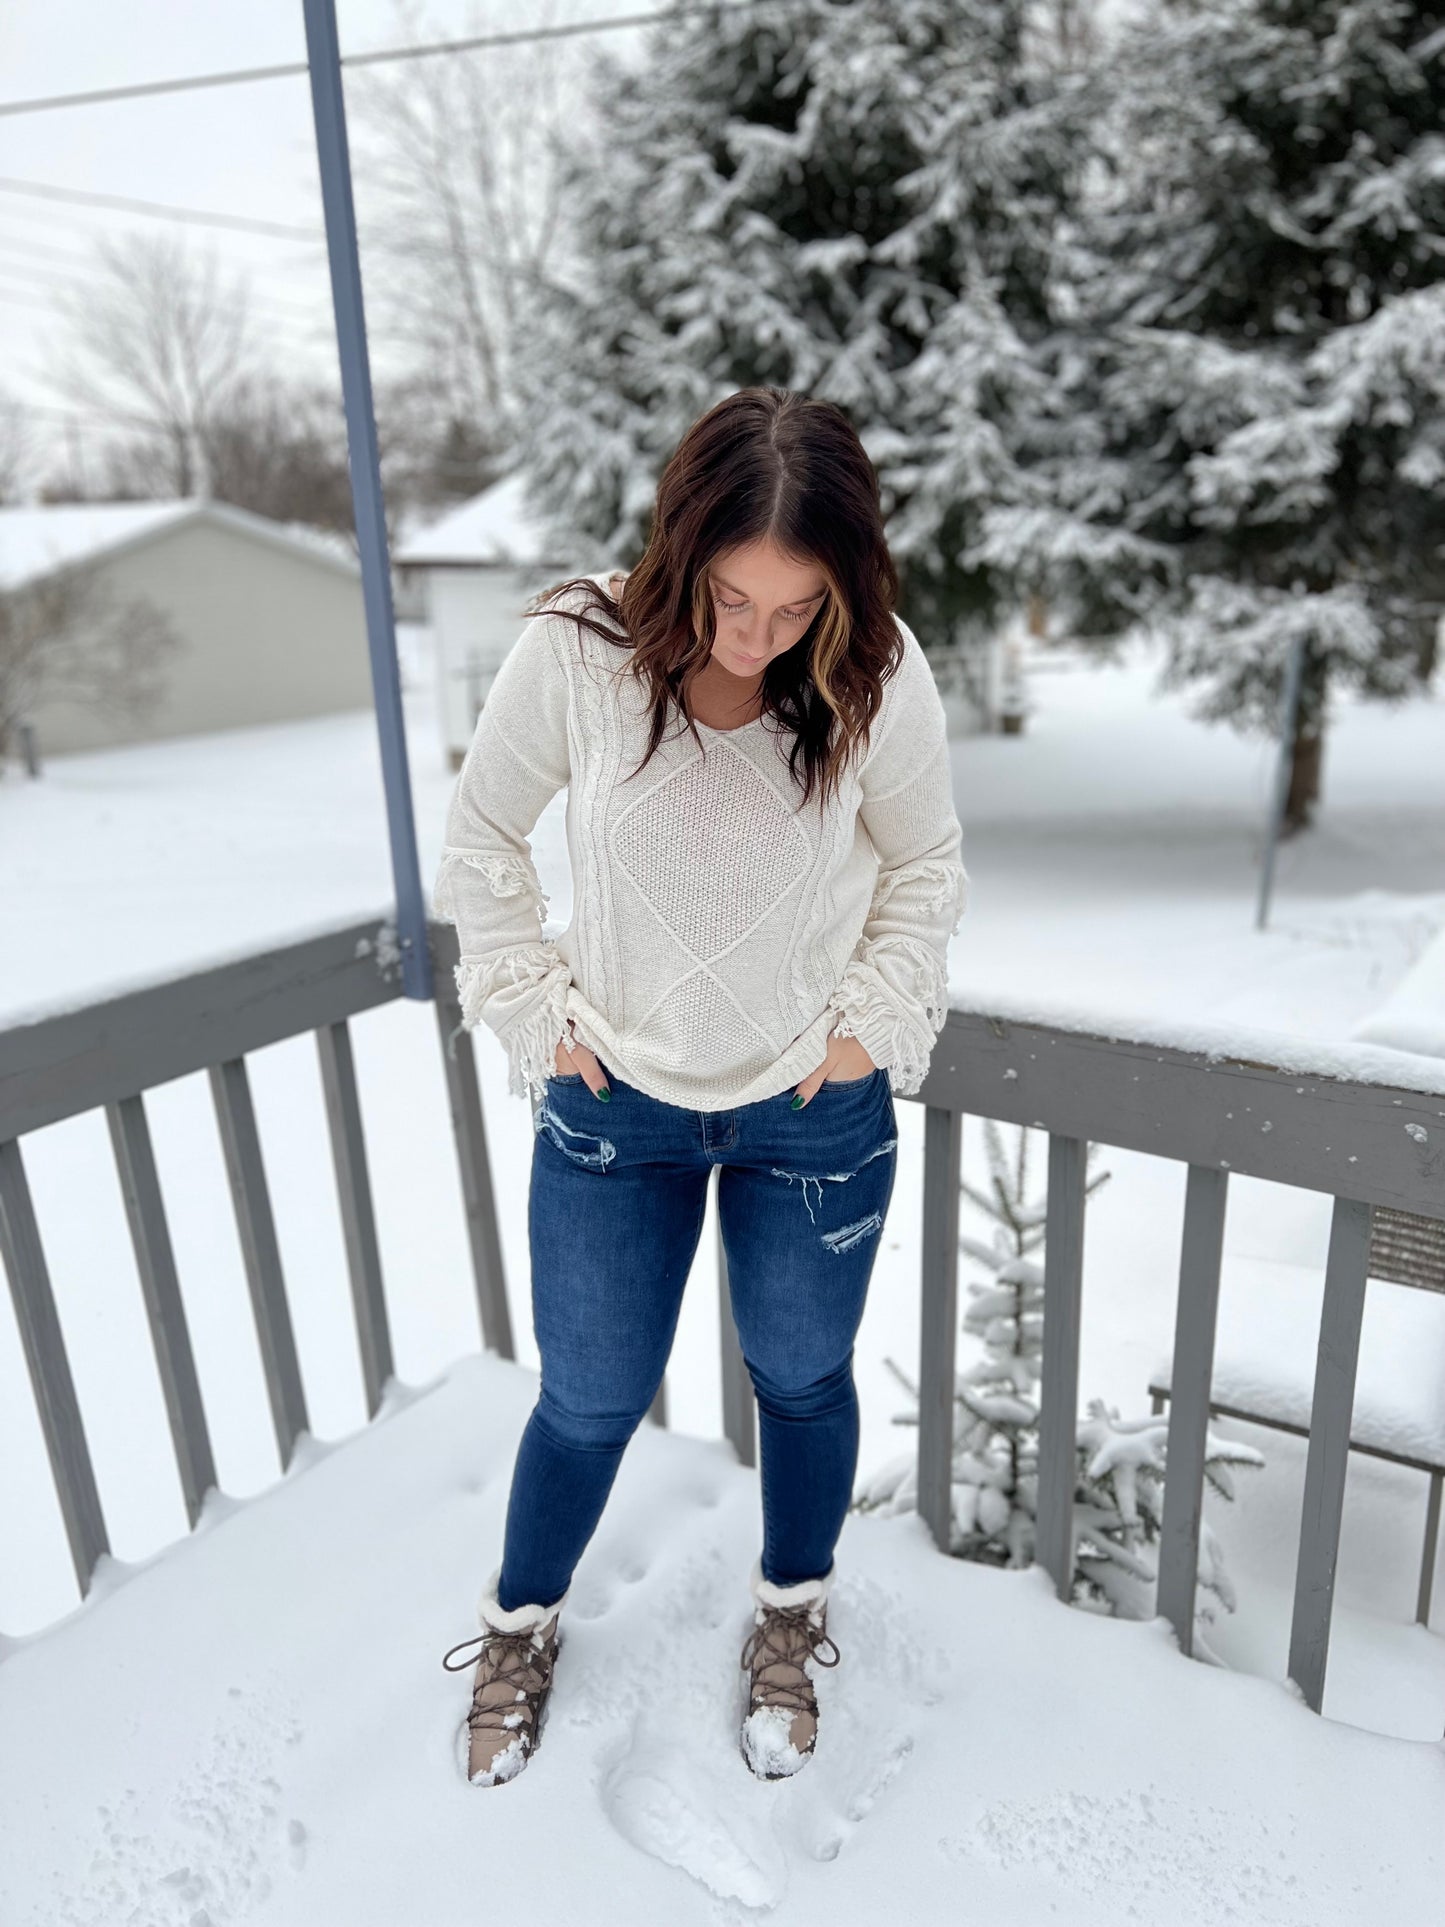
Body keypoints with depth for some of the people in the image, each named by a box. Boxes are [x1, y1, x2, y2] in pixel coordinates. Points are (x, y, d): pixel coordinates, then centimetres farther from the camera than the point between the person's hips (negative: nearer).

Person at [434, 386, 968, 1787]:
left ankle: (791, 1617, 51)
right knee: (590, 1401, 15)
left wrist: (870, 1028, -6)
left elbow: (926, 867, 0)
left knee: (803, 1381, 20)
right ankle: (523, 1620, 48)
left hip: (816, 1111, 1)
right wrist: (537, 1010, -6)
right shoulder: (574, 653, -20)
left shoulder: (879, 674, -18)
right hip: (614, 1105, 0)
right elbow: (480, 840, -3)